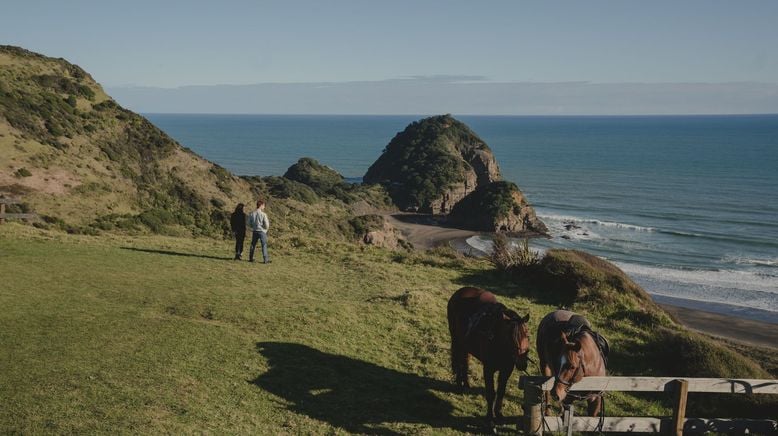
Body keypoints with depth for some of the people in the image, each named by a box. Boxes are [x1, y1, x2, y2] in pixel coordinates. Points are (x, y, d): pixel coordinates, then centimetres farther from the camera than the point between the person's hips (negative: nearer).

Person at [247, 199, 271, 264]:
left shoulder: (251, 214, -1)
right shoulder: (263, 214, -14)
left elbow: (249, 224, 5)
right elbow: (267, 225, -14)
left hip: (254, 231, 4)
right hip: (262, 231, -4)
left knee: (253, 245, 16)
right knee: (264, 245, 1)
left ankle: (251, 258, 21)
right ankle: (265, 259, -2)